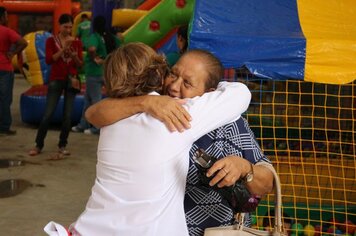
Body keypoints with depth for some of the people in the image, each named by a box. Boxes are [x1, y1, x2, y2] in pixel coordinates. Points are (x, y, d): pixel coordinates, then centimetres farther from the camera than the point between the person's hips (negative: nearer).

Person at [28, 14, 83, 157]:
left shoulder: (77, 42, 5)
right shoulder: (51, 41, 0)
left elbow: (80, 64, 4)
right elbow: (48, 60, -12)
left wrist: (75, 56, -17)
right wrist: (63, 49, -21)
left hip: (71, 80, 2)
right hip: (56, 80, -2)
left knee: (68, 115, 0)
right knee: (48, 114, -4)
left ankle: (62, 146, 11)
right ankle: (38, 145, 8)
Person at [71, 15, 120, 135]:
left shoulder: (94, 36, -18)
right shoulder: (110, 37, 5)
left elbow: (91, 49, -38)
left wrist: (95, 58, -20)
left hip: (94, 72, -8)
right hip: (104, 71, 8)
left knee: (95, 99, 2)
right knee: (88, 99, 19)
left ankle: (97, 127, 11)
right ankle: (83, 124, 27)